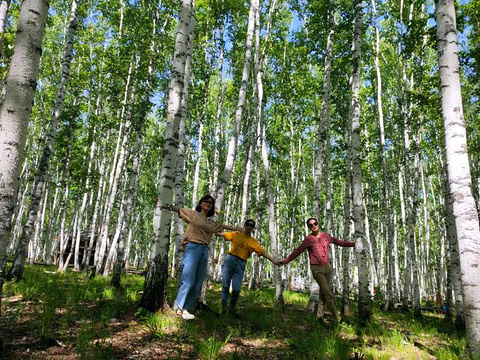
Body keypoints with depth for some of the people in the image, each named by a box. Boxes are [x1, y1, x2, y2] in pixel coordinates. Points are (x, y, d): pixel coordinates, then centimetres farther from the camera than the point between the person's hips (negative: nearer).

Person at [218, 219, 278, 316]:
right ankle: (224, 308, 10)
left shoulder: (253, 242, 7)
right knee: (225, 286, 0)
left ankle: (232, 308, 15)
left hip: (241, 264, 0)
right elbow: (222, 234, 18)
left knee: (236, 289, -7)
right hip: (230, 259, 0)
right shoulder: (236, 234, 9)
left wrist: (273, 260, -10)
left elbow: (263, 252, -1)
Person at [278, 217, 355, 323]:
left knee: (323, 293, 11)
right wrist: (285, 261, -2)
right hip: (317, 269, -5)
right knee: (328, 293, -9)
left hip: (327, 267, 5)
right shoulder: (308, 239, -6)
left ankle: (320, 315, 23)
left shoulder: (326, 236, 6)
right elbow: (297, 251, -1)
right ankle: (336, 318, -1)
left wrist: (355, 244, 20)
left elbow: (340, 242, 17)